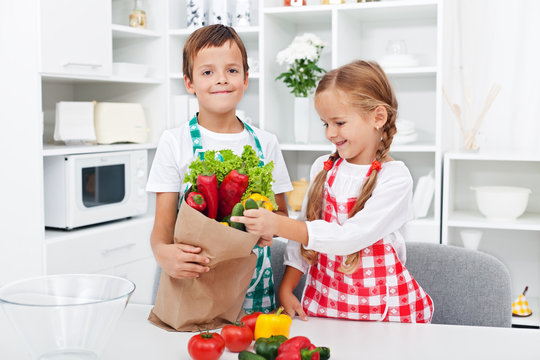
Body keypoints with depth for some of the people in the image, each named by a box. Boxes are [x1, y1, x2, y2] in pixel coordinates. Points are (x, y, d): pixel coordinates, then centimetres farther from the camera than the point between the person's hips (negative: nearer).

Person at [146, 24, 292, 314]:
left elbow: (280, 212, 14)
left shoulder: (265, 144, 6)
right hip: (191, 285, -1)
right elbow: (163, 224, -4)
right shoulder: (174, 143, -1)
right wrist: (162, 252, -26)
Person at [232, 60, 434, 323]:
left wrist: (278, 225, -27)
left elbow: (351, 237, -22)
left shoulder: (395, 177, -12)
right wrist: (285, 288, 6)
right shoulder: (323, 168, 5)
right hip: (323, 299, 4)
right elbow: (305, 228, 13)